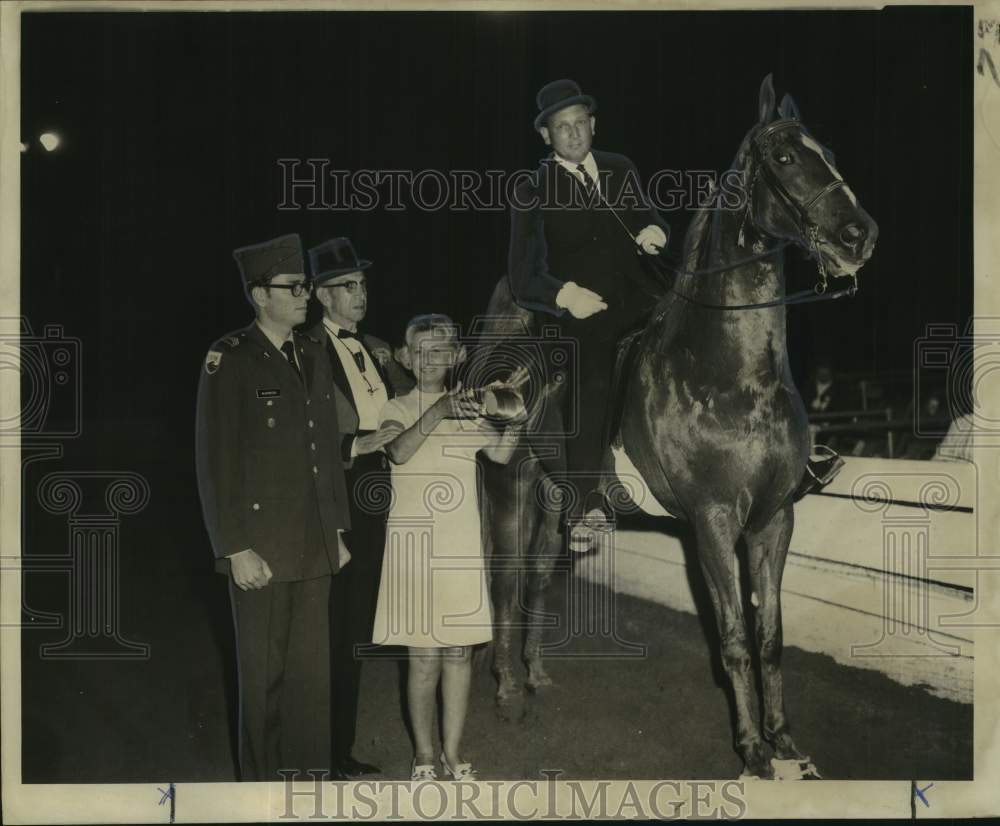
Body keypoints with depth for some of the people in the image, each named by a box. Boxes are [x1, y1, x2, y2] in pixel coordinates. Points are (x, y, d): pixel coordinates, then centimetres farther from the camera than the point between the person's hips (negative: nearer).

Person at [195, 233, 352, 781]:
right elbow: (215, 461, -12)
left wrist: (337, 530, 15)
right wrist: (235, 548, -15)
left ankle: (311, 771, 23)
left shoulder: (314, 357, 12)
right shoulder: (229, 360, -9)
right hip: (261, 549, -6)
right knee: (263, 671, 6)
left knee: (313, 668, 11)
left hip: (314, 547, 6)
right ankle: (262, 777, 19)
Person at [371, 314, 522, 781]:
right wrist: (438, 411, -35)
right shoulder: (397, 409, 0)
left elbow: (500, 453, -7)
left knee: (459, 650, 6)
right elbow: (398, 451, -22)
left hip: (461, 546, 3)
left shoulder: (467, 408, 9)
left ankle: (453, 751, 17)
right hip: (413, 543, -3)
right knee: (424, 656, -1)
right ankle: (423, 754, 13)